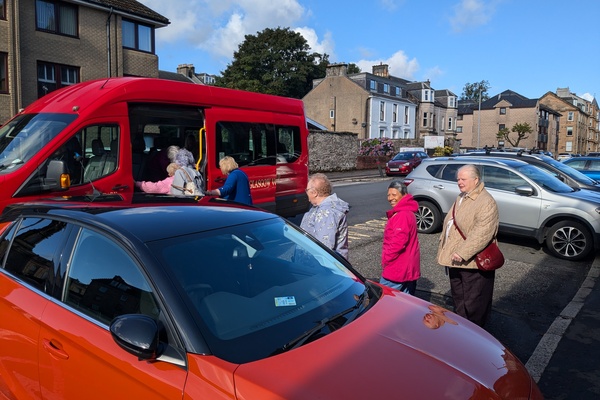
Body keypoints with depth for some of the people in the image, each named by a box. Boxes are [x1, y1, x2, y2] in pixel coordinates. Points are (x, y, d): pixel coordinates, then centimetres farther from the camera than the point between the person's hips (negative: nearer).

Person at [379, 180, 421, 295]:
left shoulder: (402, 215, -20)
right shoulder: (407, 212, 14)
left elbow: (398, 242, -26)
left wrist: (386, 259, -14)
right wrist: (387, 257, 15)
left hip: (397, 269, -10)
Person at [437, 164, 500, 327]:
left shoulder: (486, 202, -17)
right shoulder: (461, 198, 14)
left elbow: (482, 233, -27)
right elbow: (450, 225, 19)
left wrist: (463, 253, -28)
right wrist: (445, 252, 15)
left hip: (473, 261, -9)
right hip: (456, 259, 9)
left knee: (474, 303, 2)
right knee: (458, 298, 21)